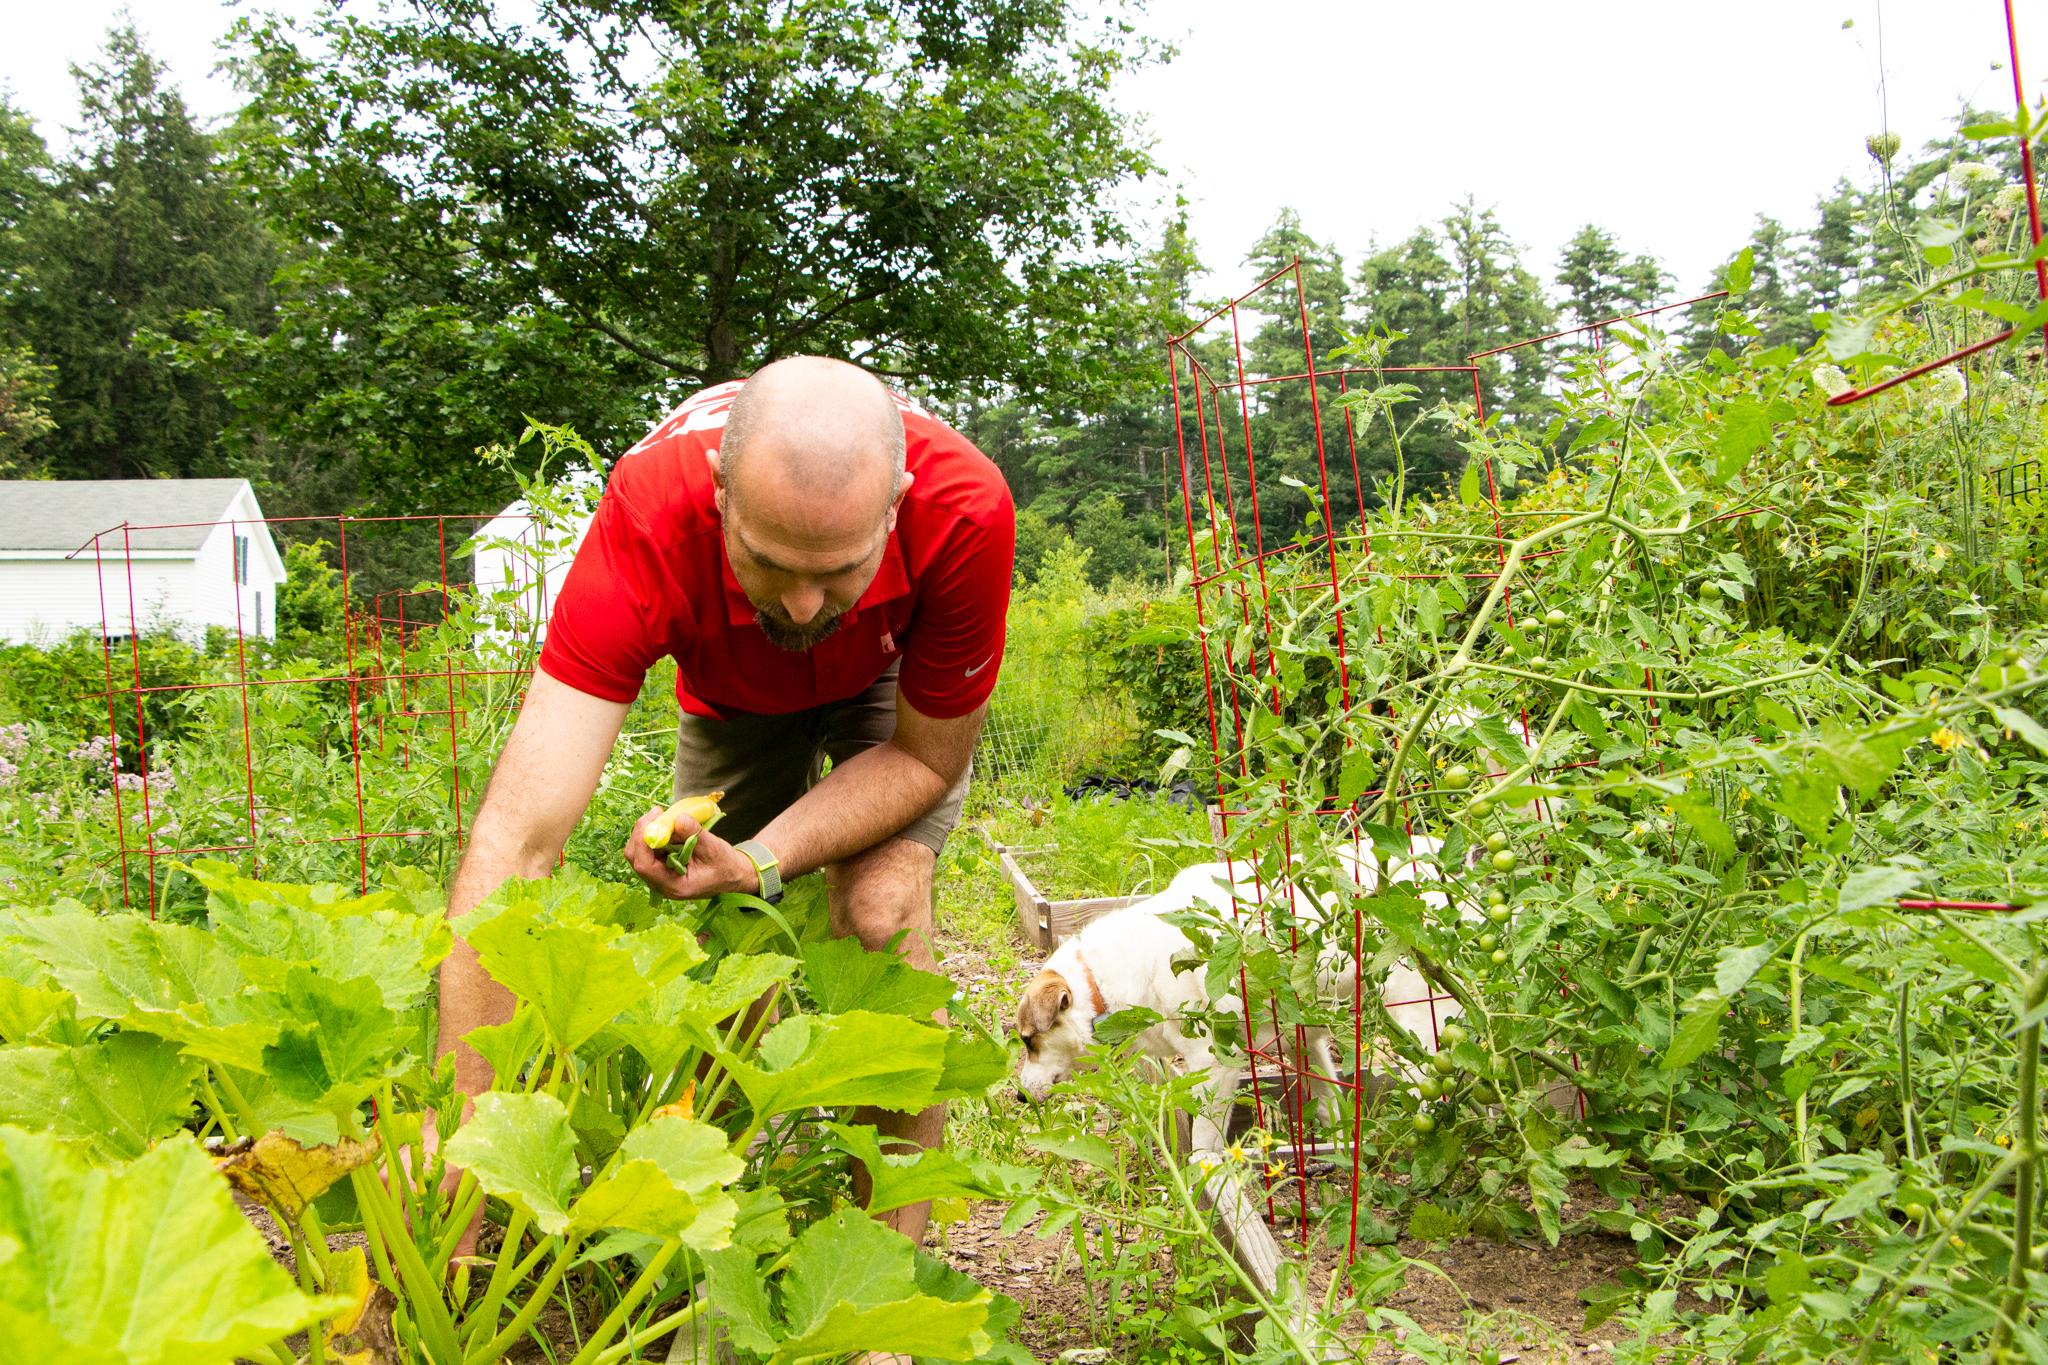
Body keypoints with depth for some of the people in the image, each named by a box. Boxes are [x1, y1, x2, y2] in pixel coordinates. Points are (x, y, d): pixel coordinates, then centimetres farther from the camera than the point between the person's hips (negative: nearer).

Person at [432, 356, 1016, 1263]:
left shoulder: (965, 511, -41)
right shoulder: (650, 521, -43)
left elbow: (927, 756, -23)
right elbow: (516, 839, -48)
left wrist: (763, 863, -38)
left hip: (893, 678, -1)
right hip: (734, 693, 1)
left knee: (879, 914, -21)